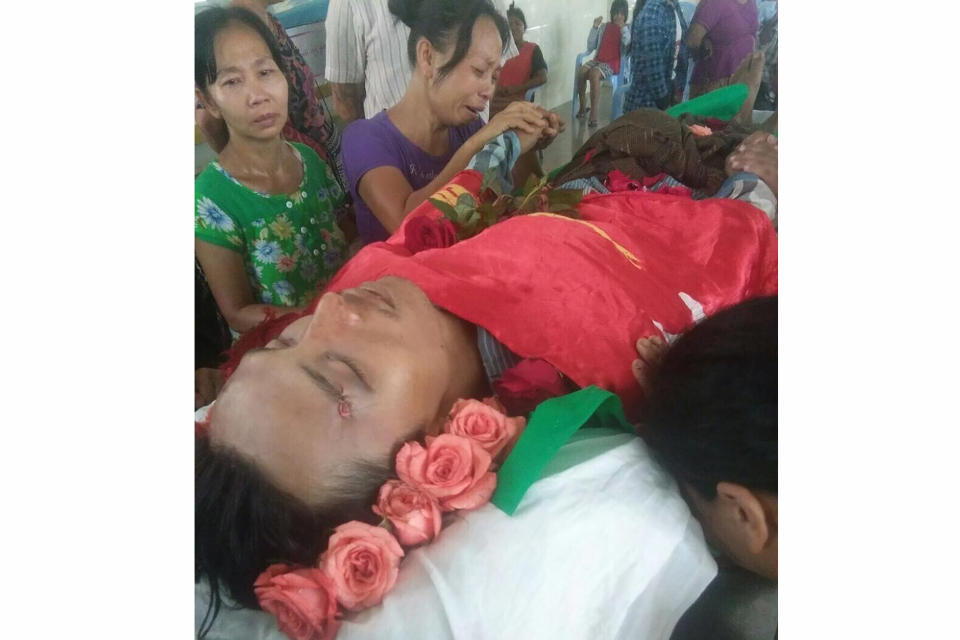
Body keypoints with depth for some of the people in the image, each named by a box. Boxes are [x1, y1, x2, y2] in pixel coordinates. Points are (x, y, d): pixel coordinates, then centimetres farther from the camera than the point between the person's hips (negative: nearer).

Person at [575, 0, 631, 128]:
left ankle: (593, 113, -32)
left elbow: (629, 46, -13)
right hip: (598, 59, 4)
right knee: (581, 71, -25)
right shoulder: (604, 27, 15)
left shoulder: (627, 29, 5)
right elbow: (590, 47, 11)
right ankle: (582, 107, -9)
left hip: (614, 63, -4)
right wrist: (594, 28, 2)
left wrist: (623, 28, -17)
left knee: (594, 73, -34)